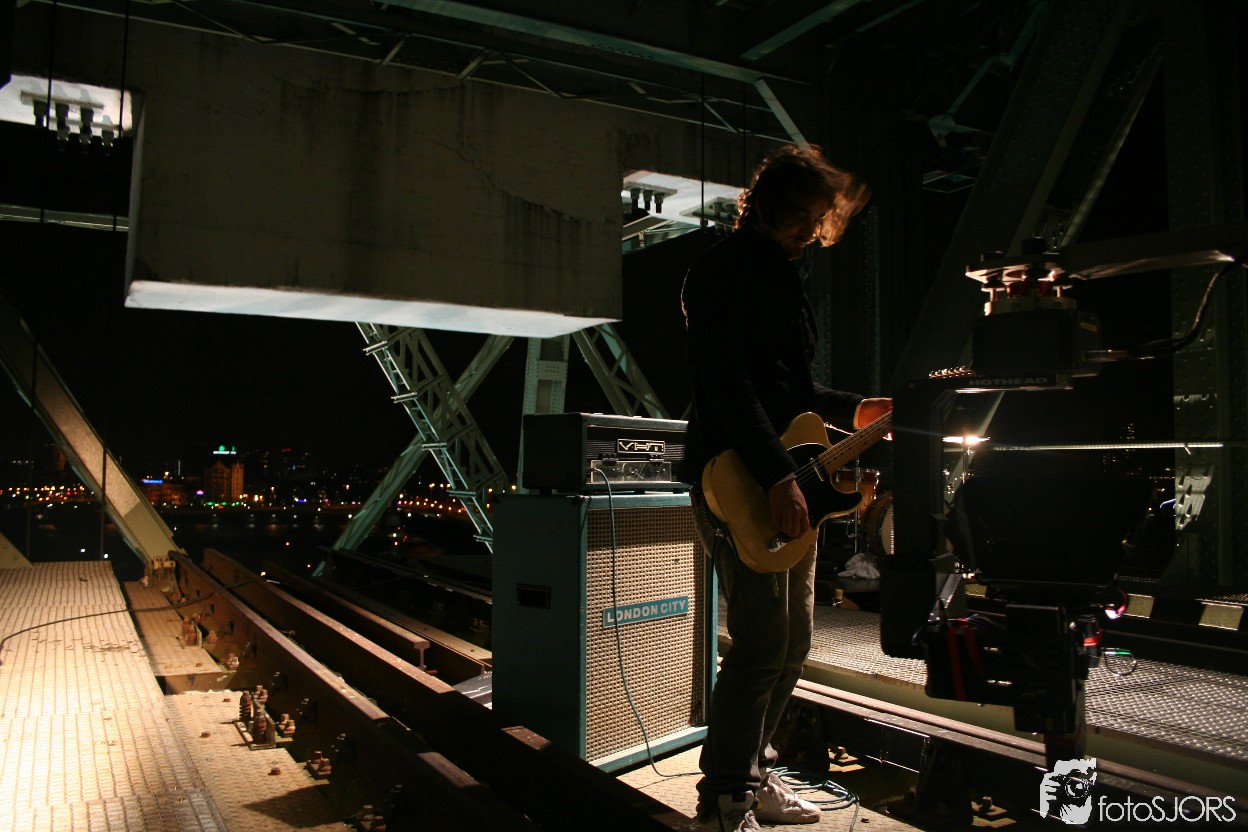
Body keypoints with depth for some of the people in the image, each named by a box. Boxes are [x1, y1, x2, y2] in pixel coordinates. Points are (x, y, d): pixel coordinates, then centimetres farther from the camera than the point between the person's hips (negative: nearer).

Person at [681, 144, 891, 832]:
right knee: (761, 644, -9)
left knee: (793, 639, 13)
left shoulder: (781, 274, 21)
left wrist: (856, 412, 16)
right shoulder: (726, 270, -8)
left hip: (787, 480, 10)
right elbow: (728, 386, -21)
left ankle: (752, 774, 28)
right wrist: (777, 477, -26)